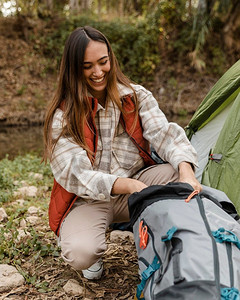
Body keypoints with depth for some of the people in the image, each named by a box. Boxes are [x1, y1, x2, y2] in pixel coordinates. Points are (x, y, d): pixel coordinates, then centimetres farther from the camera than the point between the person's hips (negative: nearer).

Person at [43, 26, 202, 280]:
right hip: (88, 199, -2)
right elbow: (74, 173, -20)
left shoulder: (136, 97, -2)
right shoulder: (63, 115, -11)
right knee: (81, 254, -32)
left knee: (176, 175, -27)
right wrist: (130, 186, -35)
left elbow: (164, 134, -15)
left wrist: (186, 171, -37)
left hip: (136, 181, 3)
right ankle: (72, 236, 7)